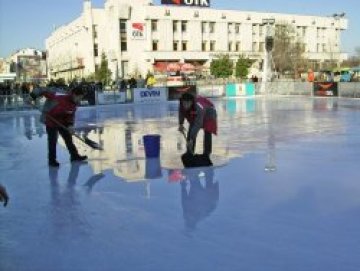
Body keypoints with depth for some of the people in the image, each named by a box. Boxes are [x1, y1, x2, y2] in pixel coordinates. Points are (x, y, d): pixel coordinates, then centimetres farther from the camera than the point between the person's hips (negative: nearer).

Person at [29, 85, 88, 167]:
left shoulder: (74, 104, -9)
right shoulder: (60, 97, -31)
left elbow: (71, 115, 1)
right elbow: (45, 91, -26)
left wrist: (70, 124, -14)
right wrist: (33, 95, -29)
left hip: (62, 122, 7)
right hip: (51, 120, -7)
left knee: (68, 138, 14)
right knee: (52, 141, -2)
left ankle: (74, 156, 28)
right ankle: (52, 160, 12)